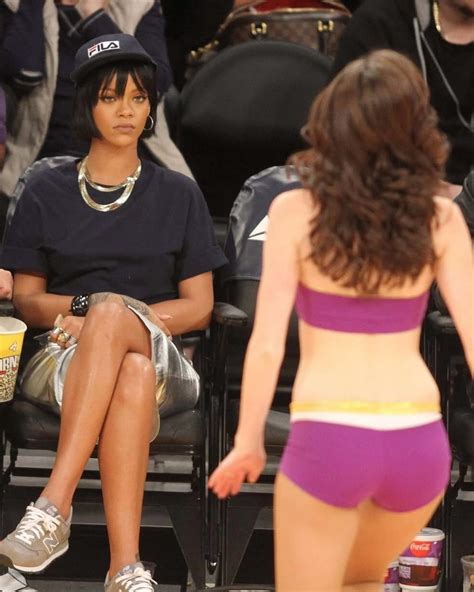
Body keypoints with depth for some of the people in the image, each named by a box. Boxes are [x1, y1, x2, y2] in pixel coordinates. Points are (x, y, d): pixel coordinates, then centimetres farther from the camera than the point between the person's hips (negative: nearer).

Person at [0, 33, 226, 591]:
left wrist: (108, 315, -9)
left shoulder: (178, 196, 15)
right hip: (64, 357, 0)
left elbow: (199, 308, 9)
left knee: (112, 320, -40)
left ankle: (53, 506, -50)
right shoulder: (46, 194, 15)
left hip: (157, 352, 0)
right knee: (133, 376, -41)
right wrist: (83, 306, -11)